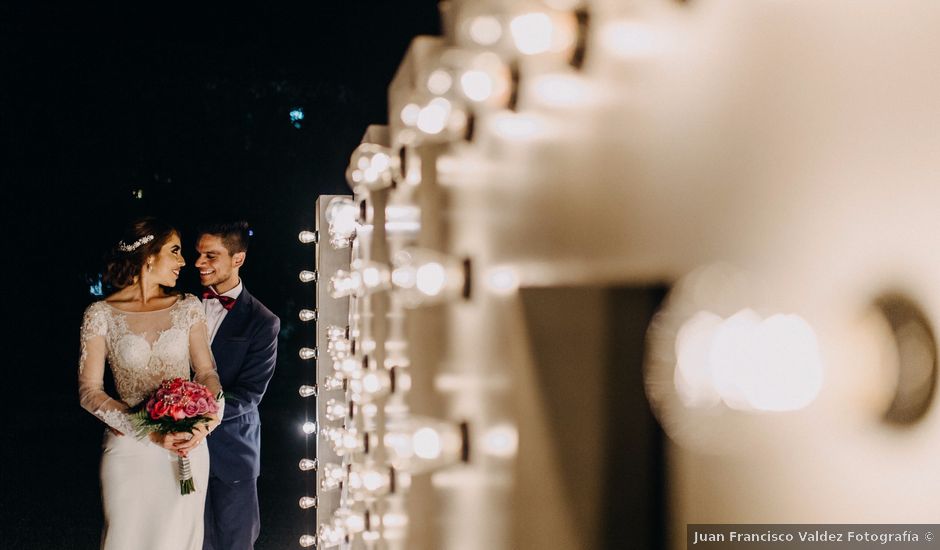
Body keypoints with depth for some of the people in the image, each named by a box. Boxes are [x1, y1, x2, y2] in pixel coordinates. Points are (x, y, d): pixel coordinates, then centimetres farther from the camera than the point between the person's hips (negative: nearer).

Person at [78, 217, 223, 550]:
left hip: (188, 445, 3)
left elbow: (206, 371, 4)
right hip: (129, 447, -2)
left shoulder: (187, 307, 4)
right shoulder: (100, 315, -4)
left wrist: (205, 421, -17)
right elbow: (89, 391, -5)